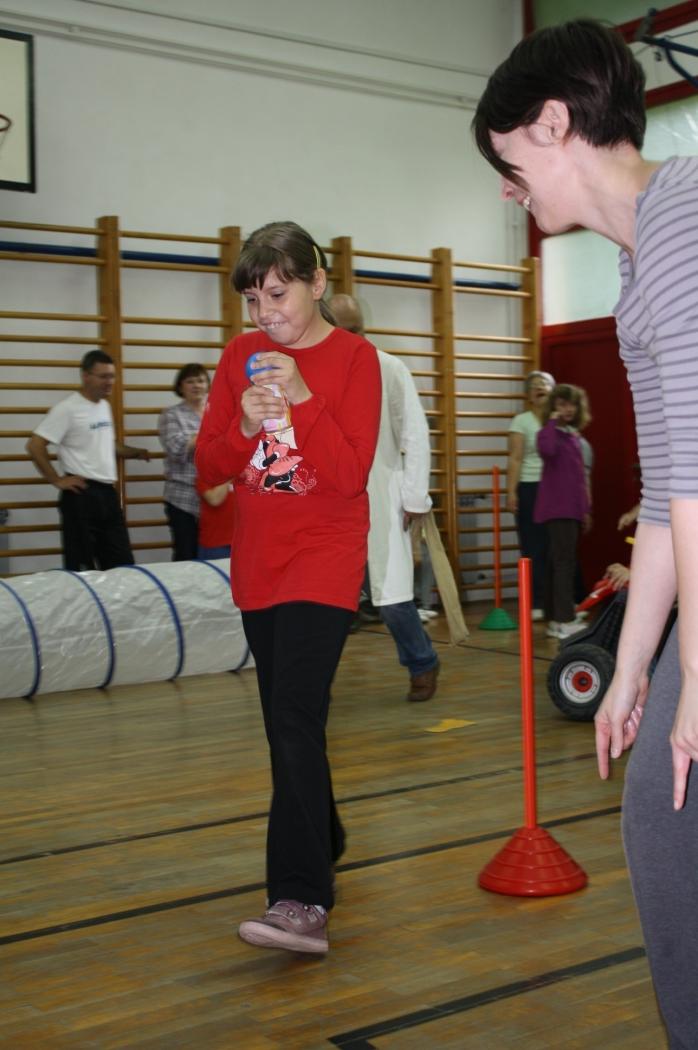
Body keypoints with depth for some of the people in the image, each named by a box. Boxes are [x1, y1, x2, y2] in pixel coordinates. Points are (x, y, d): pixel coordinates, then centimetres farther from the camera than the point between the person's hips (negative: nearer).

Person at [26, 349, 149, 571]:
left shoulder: (105, 406, 13)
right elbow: (35, 446, -14)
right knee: (81, 568, -2)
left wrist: (136, 452, 13)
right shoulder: (68, 409, -12)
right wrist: (57, 480, -13)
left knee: (122, 564, 10)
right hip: (82, 495, -8)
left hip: (108, 492, 8)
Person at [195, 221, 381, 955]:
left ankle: (302, 902, -20)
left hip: (324, 559, -6)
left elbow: (351, 472, -13)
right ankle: (323, 844, 35)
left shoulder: (353, 357, -6)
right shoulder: (242, 357, 7)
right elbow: (208, 468, 5)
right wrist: (244, 425, -14)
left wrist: (302, 399, -22)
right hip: (256, 562, 6)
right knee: (285, 720, 14)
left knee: (296, 720, -17)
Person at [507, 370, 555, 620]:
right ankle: (536, 604, 3)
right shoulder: (521, 421, 4)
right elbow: (515, 459, -3)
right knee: (534, 549, -2)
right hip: (530, 489, -2)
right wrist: (511, 491, -12)